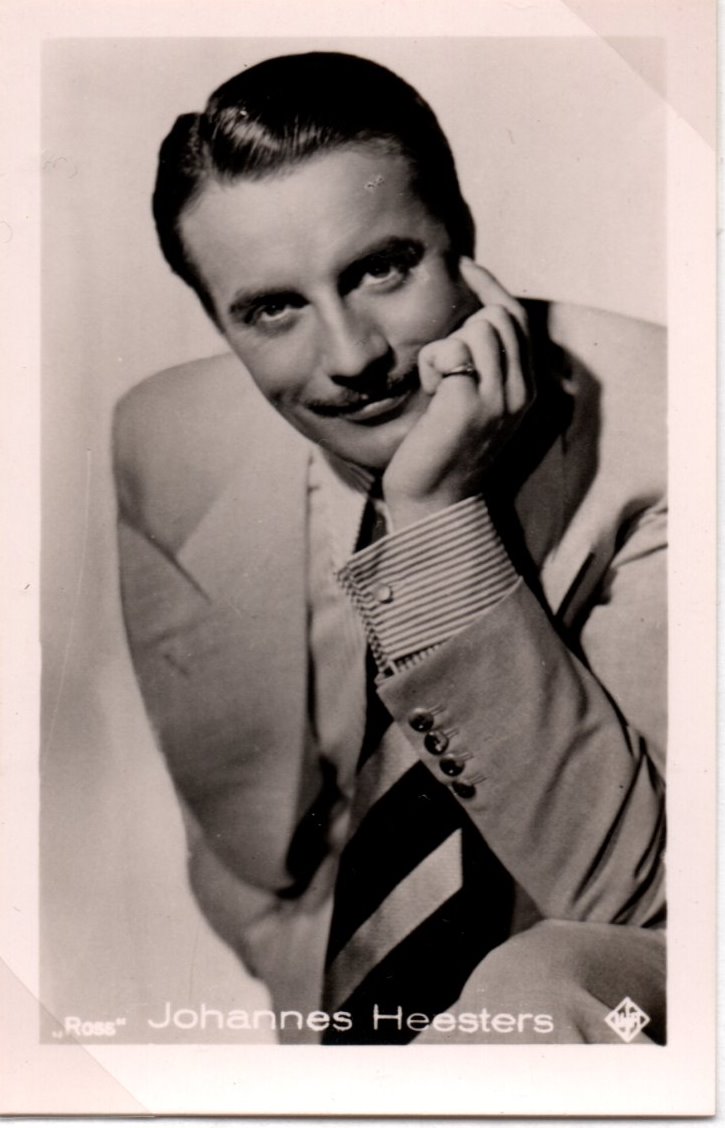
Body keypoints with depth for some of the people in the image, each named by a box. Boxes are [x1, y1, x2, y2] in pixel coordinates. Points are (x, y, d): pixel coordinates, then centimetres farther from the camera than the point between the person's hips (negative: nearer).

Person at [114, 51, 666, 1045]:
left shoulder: (652, 426, -19)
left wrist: (437, 521, -29)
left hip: (610, 1000, -2)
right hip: (323, 1006, 3)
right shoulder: (166, 446, -8)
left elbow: (627, 893, -22)